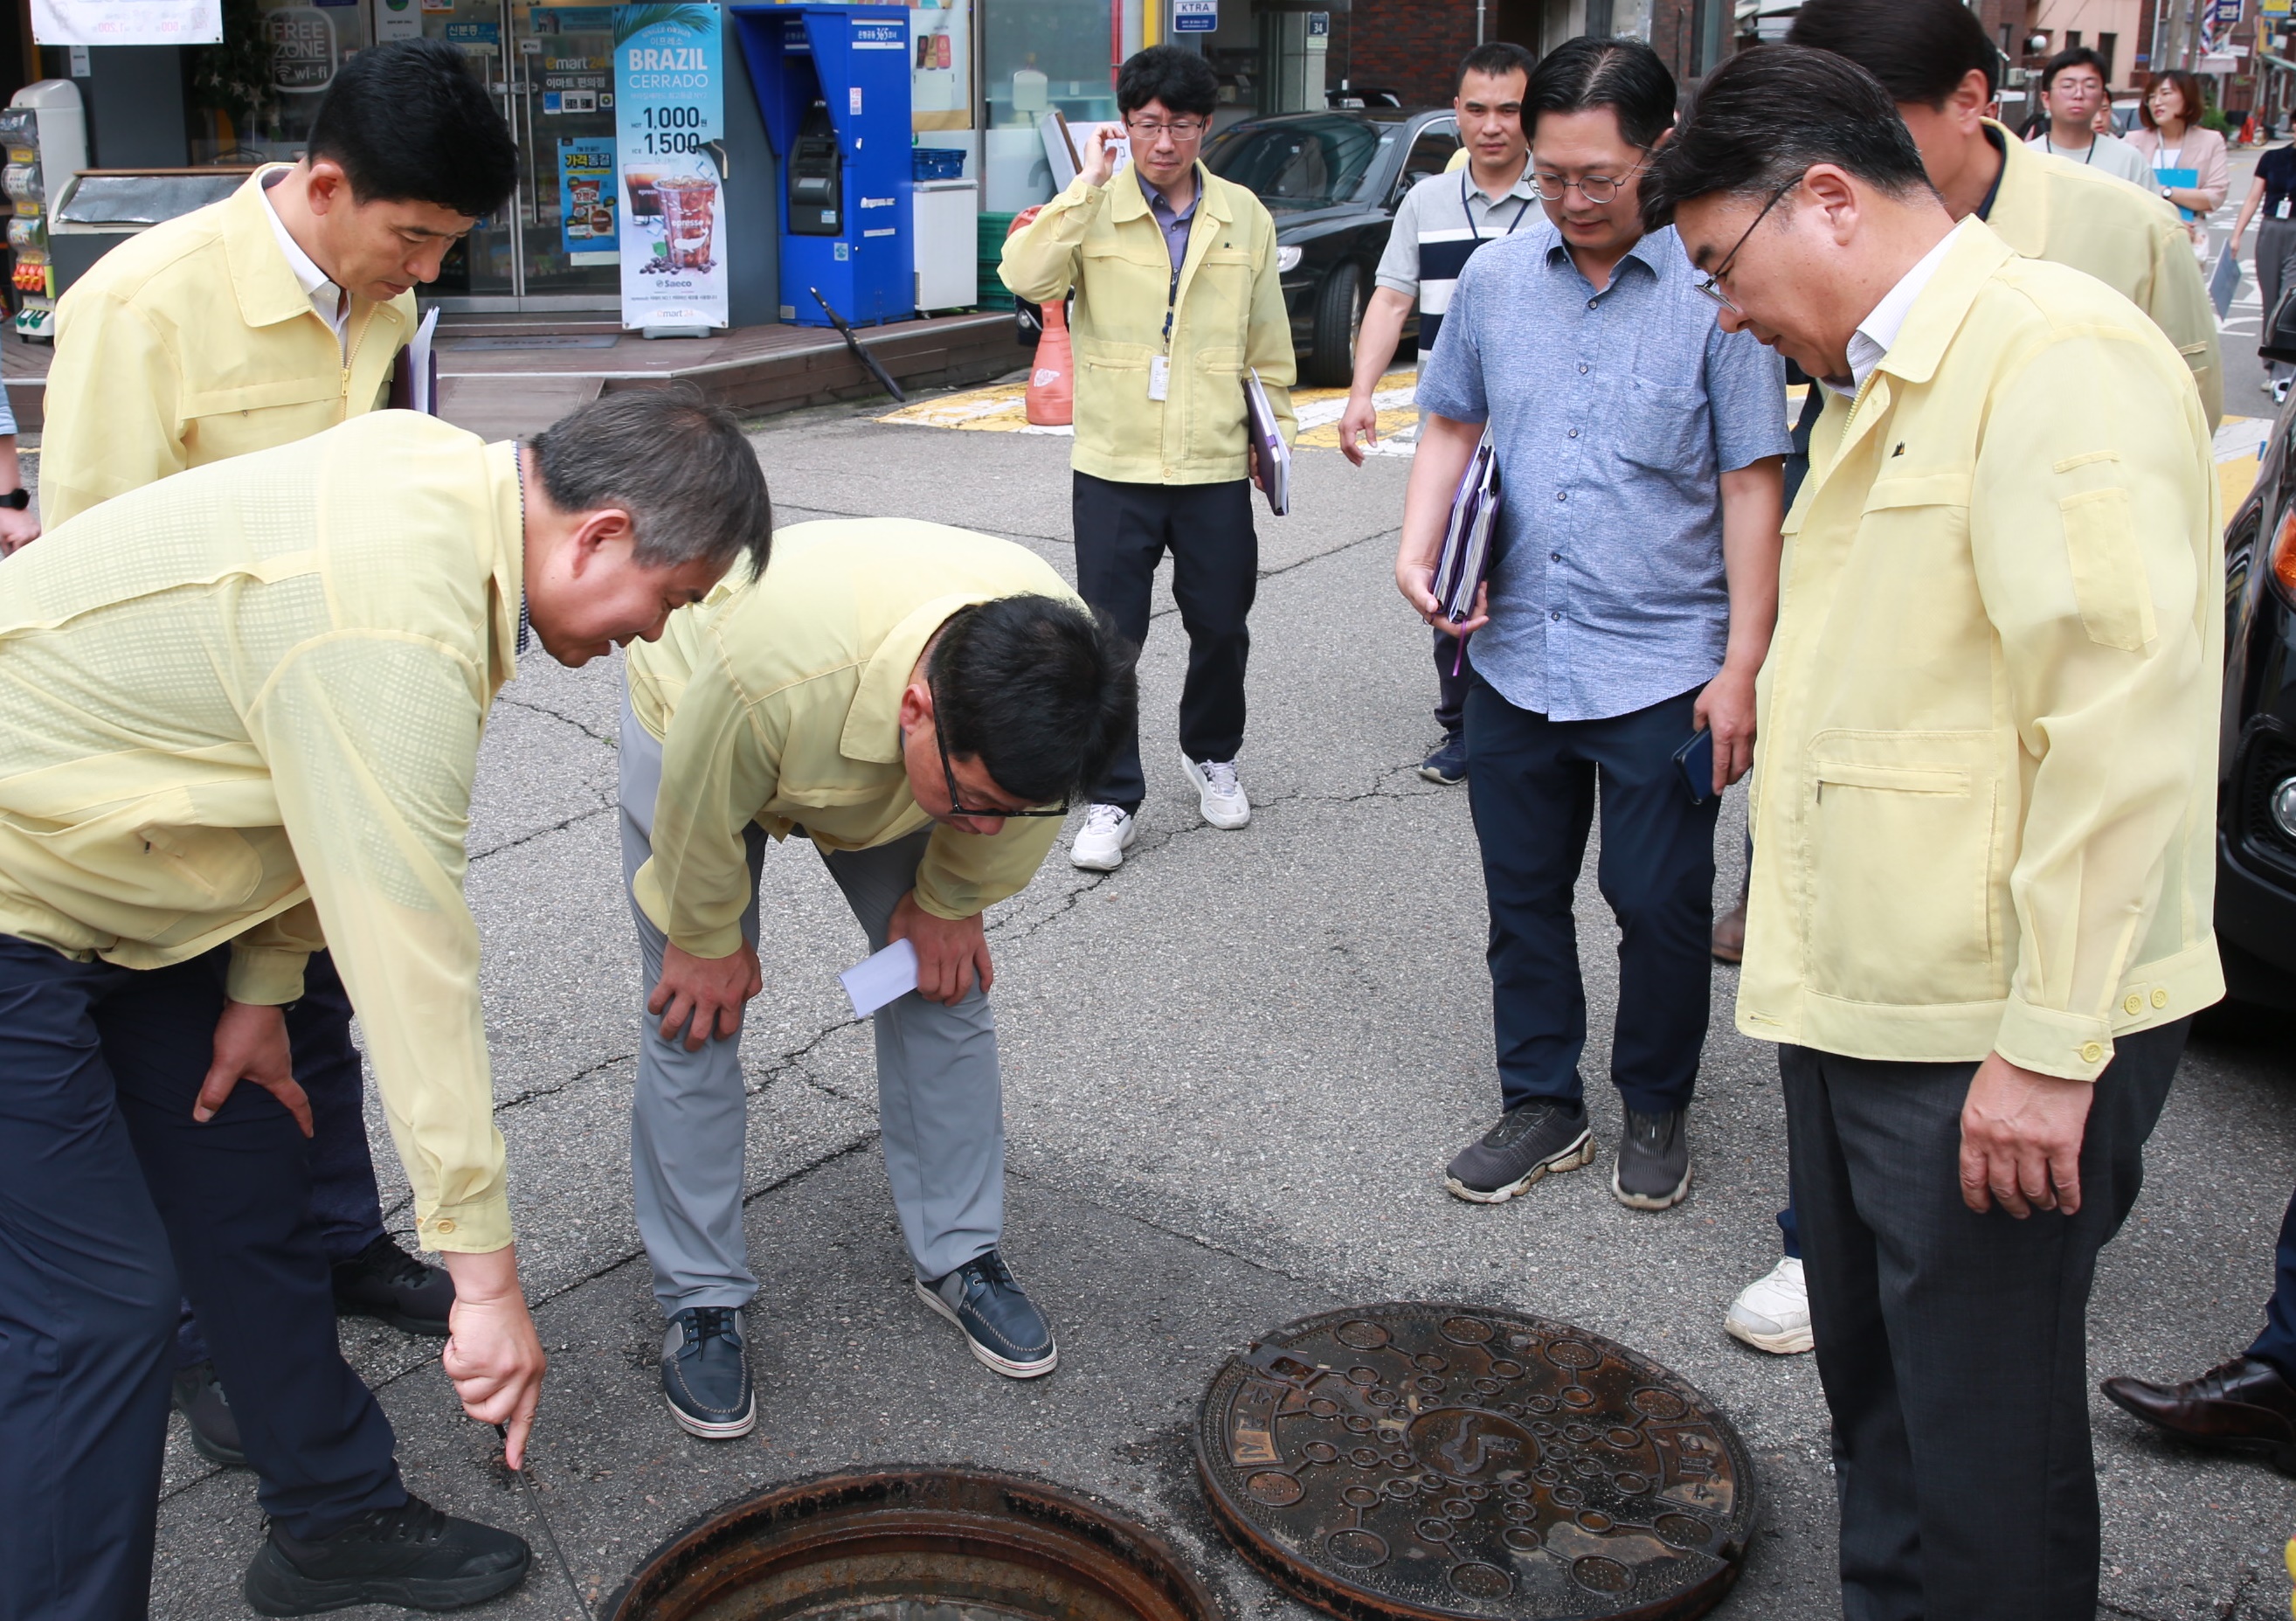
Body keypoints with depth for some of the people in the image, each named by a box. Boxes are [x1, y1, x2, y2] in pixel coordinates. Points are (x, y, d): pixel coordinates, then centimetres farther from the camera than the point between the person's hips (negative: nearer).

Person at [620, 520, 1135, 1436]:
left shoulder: (1051, 673, -35)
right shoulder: (772, 671, -49)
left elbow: (1018, 813, -11)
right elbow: (700, 818, -27)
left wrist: (949, 904, 0)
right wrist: (708, 942, -11)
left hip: (896, 756, 4)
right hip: (699, 720, -3)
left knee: (945, 986, 1)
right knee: (697, 1014, -6)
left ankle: (957, 1257, 18)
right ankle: (702, 1301, 9)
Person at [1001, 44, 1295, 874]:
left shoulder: (1244, 215, 5)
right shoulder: (1091, 210, -3)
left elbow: (1268, 340, 13)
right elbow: (1025, 277, -22)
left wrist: (1273, 426, 14)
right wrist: (1087, 184, -21)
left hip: (1216, 466, 2)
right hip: (1115, 465, -2)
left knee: (1223, 627, 12)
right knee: (1108, 639, 1)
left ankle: (1212, 755, 38)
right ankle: (1112, 801, 13)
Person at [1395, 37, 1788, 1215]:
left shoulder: (1716, 288, -9)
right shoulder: (1494, 278, 4)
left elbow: (1752, 485, -8)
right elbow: (1452, 426, 15)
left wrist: (1741, 667, -11)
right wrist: (1418, 548, -3)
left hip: (1662, 666, -4)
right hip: (1512, 656, 4)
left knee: (1659, 905, 6)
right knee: (1522, 896, 13)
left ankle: (1656, 1109, 28)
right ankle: (1542, 1103, 30)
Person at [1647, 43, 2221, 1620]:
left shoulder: (2060, 354, -16)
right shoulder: (1882, 382, 15)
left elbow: (2119, 727, -22)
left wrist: (2051, 1045, -21)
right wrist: (1805, 940, 17)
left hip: (1995, 1042, -9)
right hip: (1859, 1007, 9)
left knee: (1984, 1431, 5)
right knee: (1874, 1388, 22)